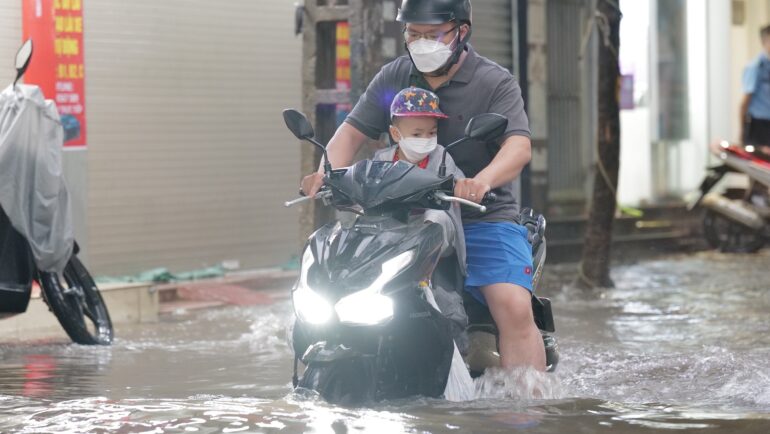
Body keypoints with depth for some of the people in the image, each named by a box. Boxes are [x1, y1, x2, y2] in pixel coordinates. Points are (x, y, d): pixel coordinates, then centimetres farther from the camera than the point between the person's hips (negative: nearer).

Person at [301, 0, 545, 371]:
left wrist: (482, 181, -40)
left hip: (485, 218, -4)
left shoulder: (495, 83, -4)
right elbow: (353, 130, 9)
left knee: (514, 308, -24)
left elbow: (519, 145, -18)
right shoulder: (393, 78, 10)